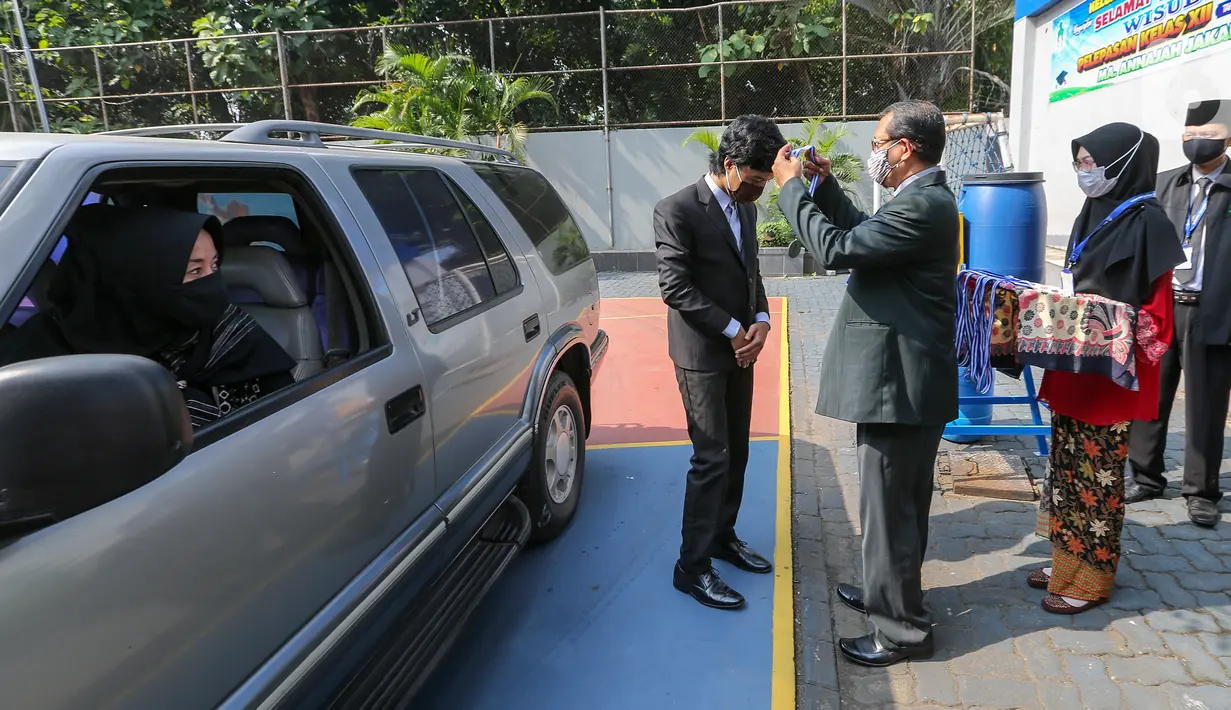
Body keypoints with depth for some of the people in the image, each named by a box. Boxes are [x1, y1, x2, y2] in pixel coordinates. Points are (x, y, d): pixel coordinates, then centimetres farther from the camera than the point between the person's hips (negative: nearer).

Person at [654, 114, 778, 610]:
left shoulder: (745, 208, 10)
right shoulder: (677, 211, -14)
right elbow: (675, 286, -18)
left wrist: (760, 320, -2)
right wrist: (732, 330, -16)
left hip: (740, 349, 8)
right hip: (701, 353, -8)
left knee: (737, 452, 15)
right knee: (712, 458, -6)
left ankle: (723, 536, 33)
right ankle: (692, 566, 5)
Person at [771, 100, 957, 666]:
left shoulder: (923, 205, -21)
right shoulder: (923, 199, 12)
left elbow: (836, 249, -24)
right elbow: (862, 235, 20)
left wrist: (792, 187, -13)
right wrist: (824, 186, 11)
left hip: (899, 382, -11)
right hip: (911, 378, 11)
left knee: (889, 506, 1)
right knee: (902, 502, 23)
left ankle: (902, 630, 16)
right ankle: (892, 592, 41)